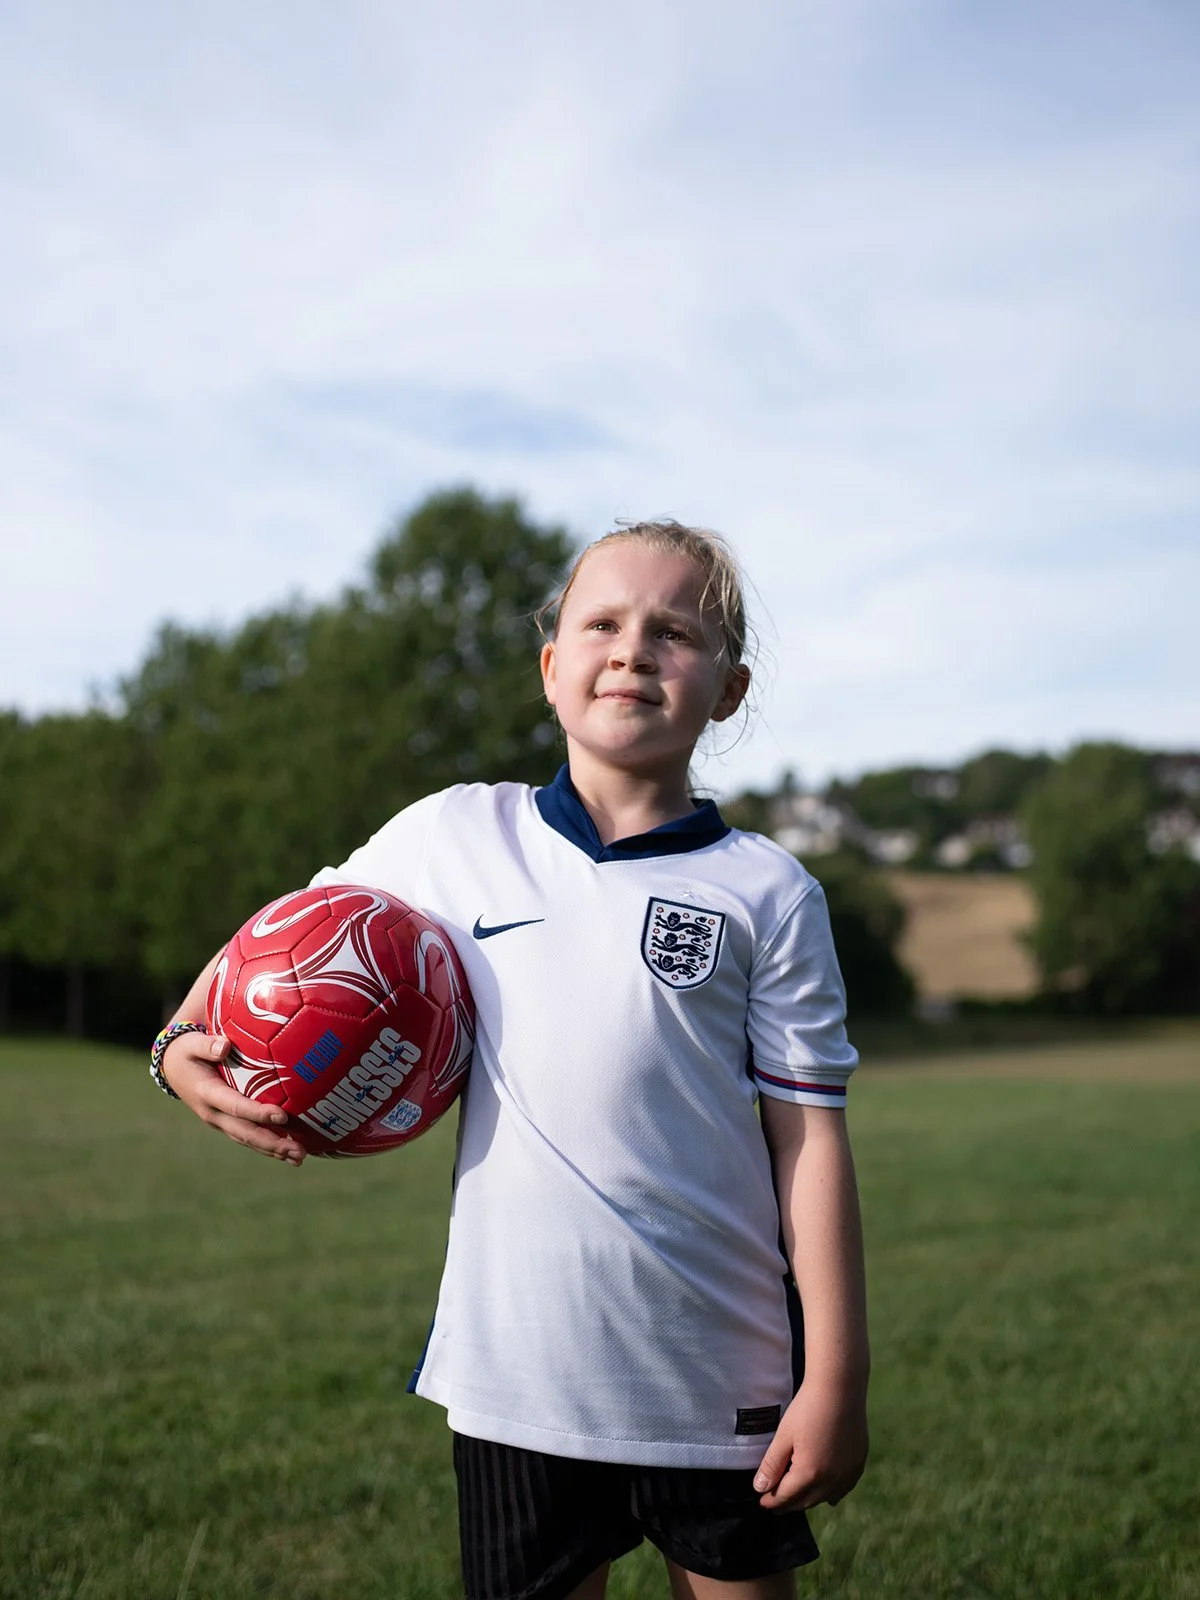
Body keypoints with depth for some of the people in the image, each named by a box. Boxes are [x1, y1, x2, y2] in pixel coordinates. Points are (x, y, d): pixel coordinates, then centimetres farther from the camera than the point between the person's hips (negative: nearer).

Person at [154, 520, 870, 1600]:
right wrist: (185, 1045, -2)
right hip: (517, 1366, 1)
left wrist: (836, 1376, -6)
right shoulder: (452, 836, 1)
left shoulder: (768, 894, -3)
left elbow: (809, 1136, -4)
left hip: (720, 1382, 0)